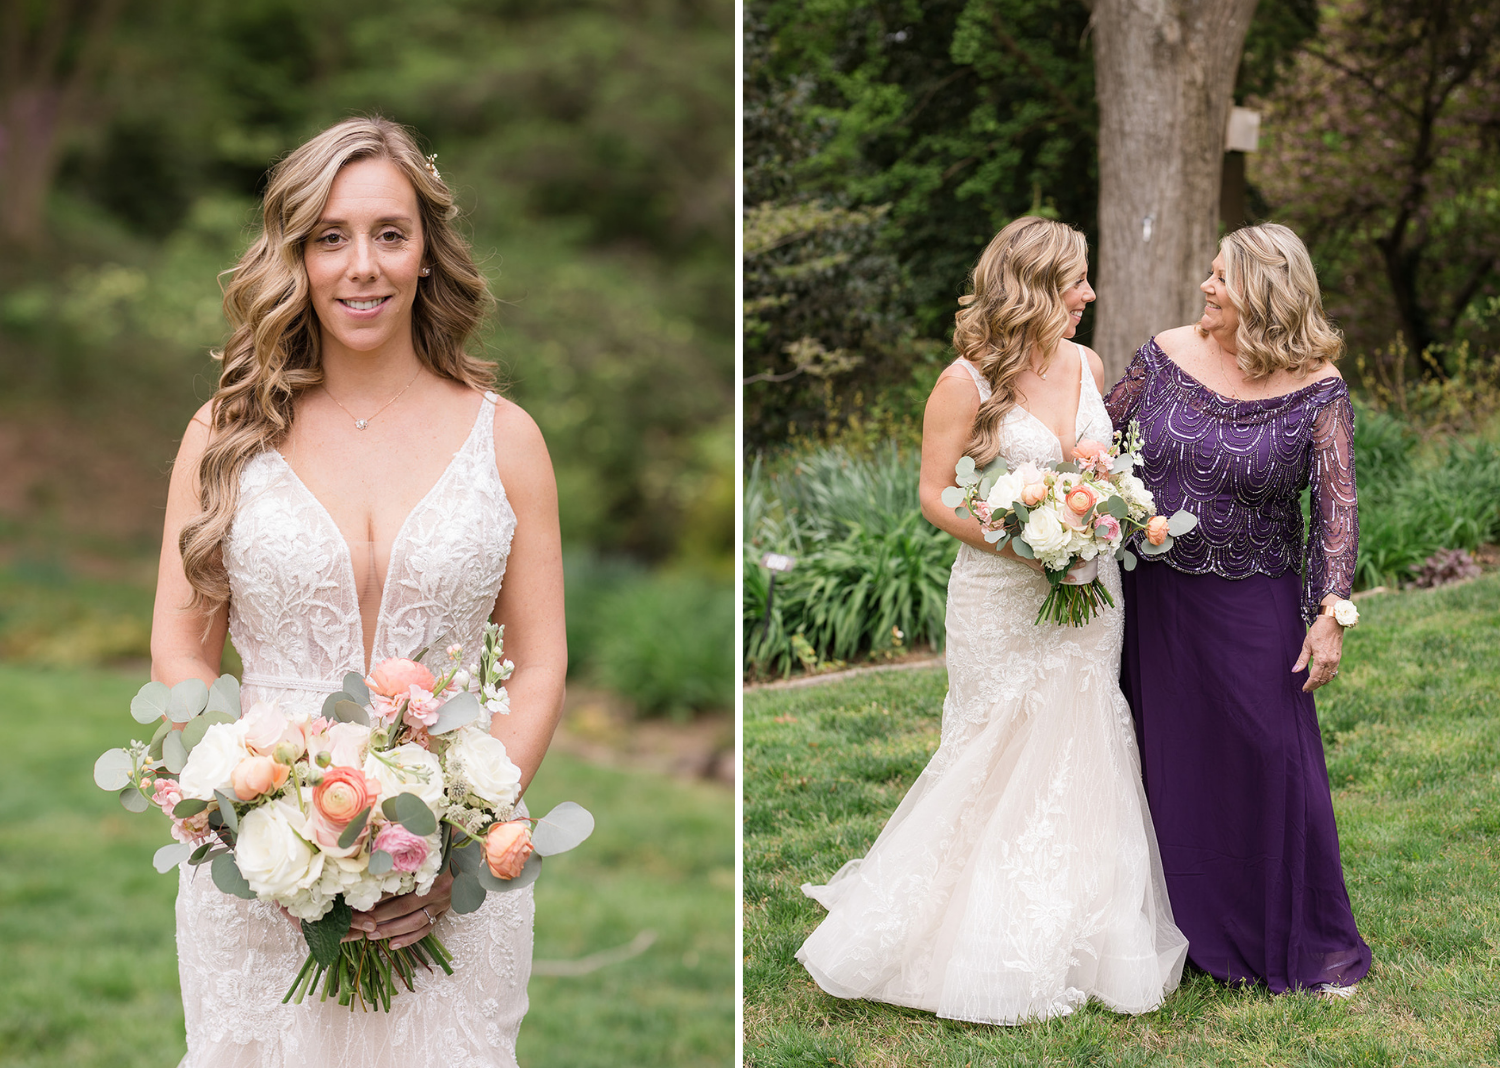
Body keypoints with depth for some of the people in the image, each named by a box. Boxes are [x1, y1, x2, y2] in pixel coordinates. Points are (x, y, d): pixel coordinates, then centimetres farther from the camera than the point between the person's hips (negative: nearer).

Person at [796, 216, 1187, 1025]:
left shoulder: (1086, 365, 7)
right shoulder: (968, 381, -11)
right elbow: (935, 496, -9)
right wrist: (1023, 545, -20)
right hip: (1002, 597, -5)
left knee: (1083, 754, 9)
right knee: (999, 761, 1)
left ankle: (1080, 936, 20)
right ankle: (992, 946, 14)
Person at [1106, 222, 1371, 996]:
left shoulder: (1315, 389, -8)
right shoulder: (1165, 356, -1)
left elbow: (1337, 505, -11)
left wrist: (1330, 613, -17)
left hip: (1252, 606, -3)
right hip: (1153, 598, 3)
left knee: (1271, 759, 0)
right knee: (1166, 759, 10)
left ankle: (1304, 942, 19)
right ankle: (1188, 928, 28)